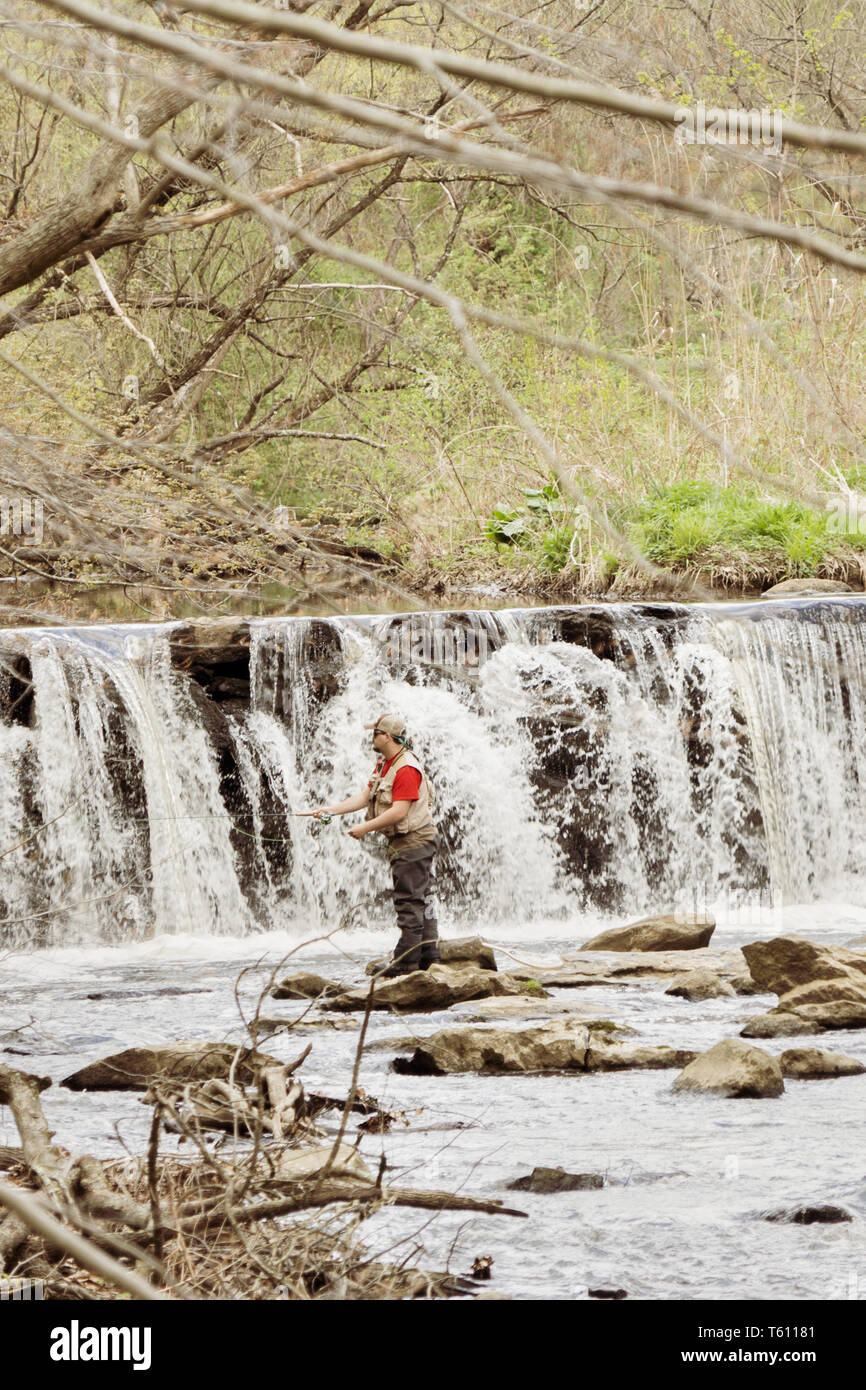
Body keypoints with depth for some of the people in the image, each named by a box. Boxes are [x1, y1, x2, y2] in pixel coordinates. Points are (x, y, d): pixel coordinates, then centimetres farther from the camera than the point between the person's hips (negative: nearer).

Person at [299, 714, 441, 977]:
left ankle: (405, 962, -6)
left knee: (410, 903, -8)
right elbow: (365, 797, 15)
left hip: (413, 843, -11)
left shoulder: (406, 769, -20)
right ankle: (428, 958, 16)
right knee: (421, 901, 12)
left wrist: (366, 828, -20)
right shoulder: (383, 765, 14)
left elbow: (399, 811, -25)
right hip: (403, 843, 11)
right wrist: (331, 810, 6)